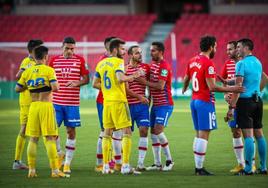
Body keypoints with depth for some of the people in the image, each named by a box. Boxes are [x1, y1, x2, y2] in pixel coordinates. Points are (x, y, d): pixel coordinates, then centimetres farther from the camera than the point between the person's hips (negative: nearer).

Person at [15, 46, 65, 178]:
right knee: (50, 138, -2)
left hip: (33, 106, 4)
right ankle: (55, 170, -4)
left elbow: (17, 89, 8)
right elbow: (55, 87, -17)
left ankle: (31, 170, 6)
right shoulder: (49, 70, -7)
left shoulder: (27, 72, 6)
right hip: (46, 105, -4)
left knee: (33, 139, 9)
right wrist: (54, 85, 6)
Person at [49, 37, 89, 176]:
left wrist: (77, 83, -16)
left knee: (71, 130, 0)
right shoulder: (54, 60, 5)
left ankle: (67, 163, 7)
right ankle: (59, 153, 20)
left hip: (73, 103, -1)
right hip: (56, 101, 1)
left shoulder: (80, 60, 2)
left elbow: (86, 79, 4)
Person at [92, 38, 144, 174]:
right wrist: (133, 76, -10)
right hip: (118, 101, -7)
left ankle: (105, 166, 10)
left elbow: (95, 84, 14)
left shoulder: (101, 63, 12)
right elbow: (120, 78, -24)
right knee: (127, 132, -2)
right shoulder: (118, 62, -8)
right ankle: (125, 165, -9)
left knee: (107, 133, 11)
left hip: (106, 102, 7)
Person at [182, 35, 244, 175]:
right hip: (205, 102, -9)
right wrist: (231, 89, -17)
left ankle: (198, 167, 13)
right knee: (204, 135, -6)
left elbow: (186, 80, 22)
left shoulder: (192, 61, 10)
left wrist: (184, 90, 44)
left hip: (194, 100, 9)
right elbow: (212, 87, -20)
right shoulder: (208, 63, -15)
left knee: (199, 135, 13)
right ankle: (200, 169, -6)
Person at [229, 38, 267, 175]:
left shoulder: (241, 64, -11)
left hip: (245, 101, -8)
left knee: (248, 135, -9)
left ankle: (248, 169, -9)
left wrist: (232, 107, -15)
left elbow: (238, 86, -16)